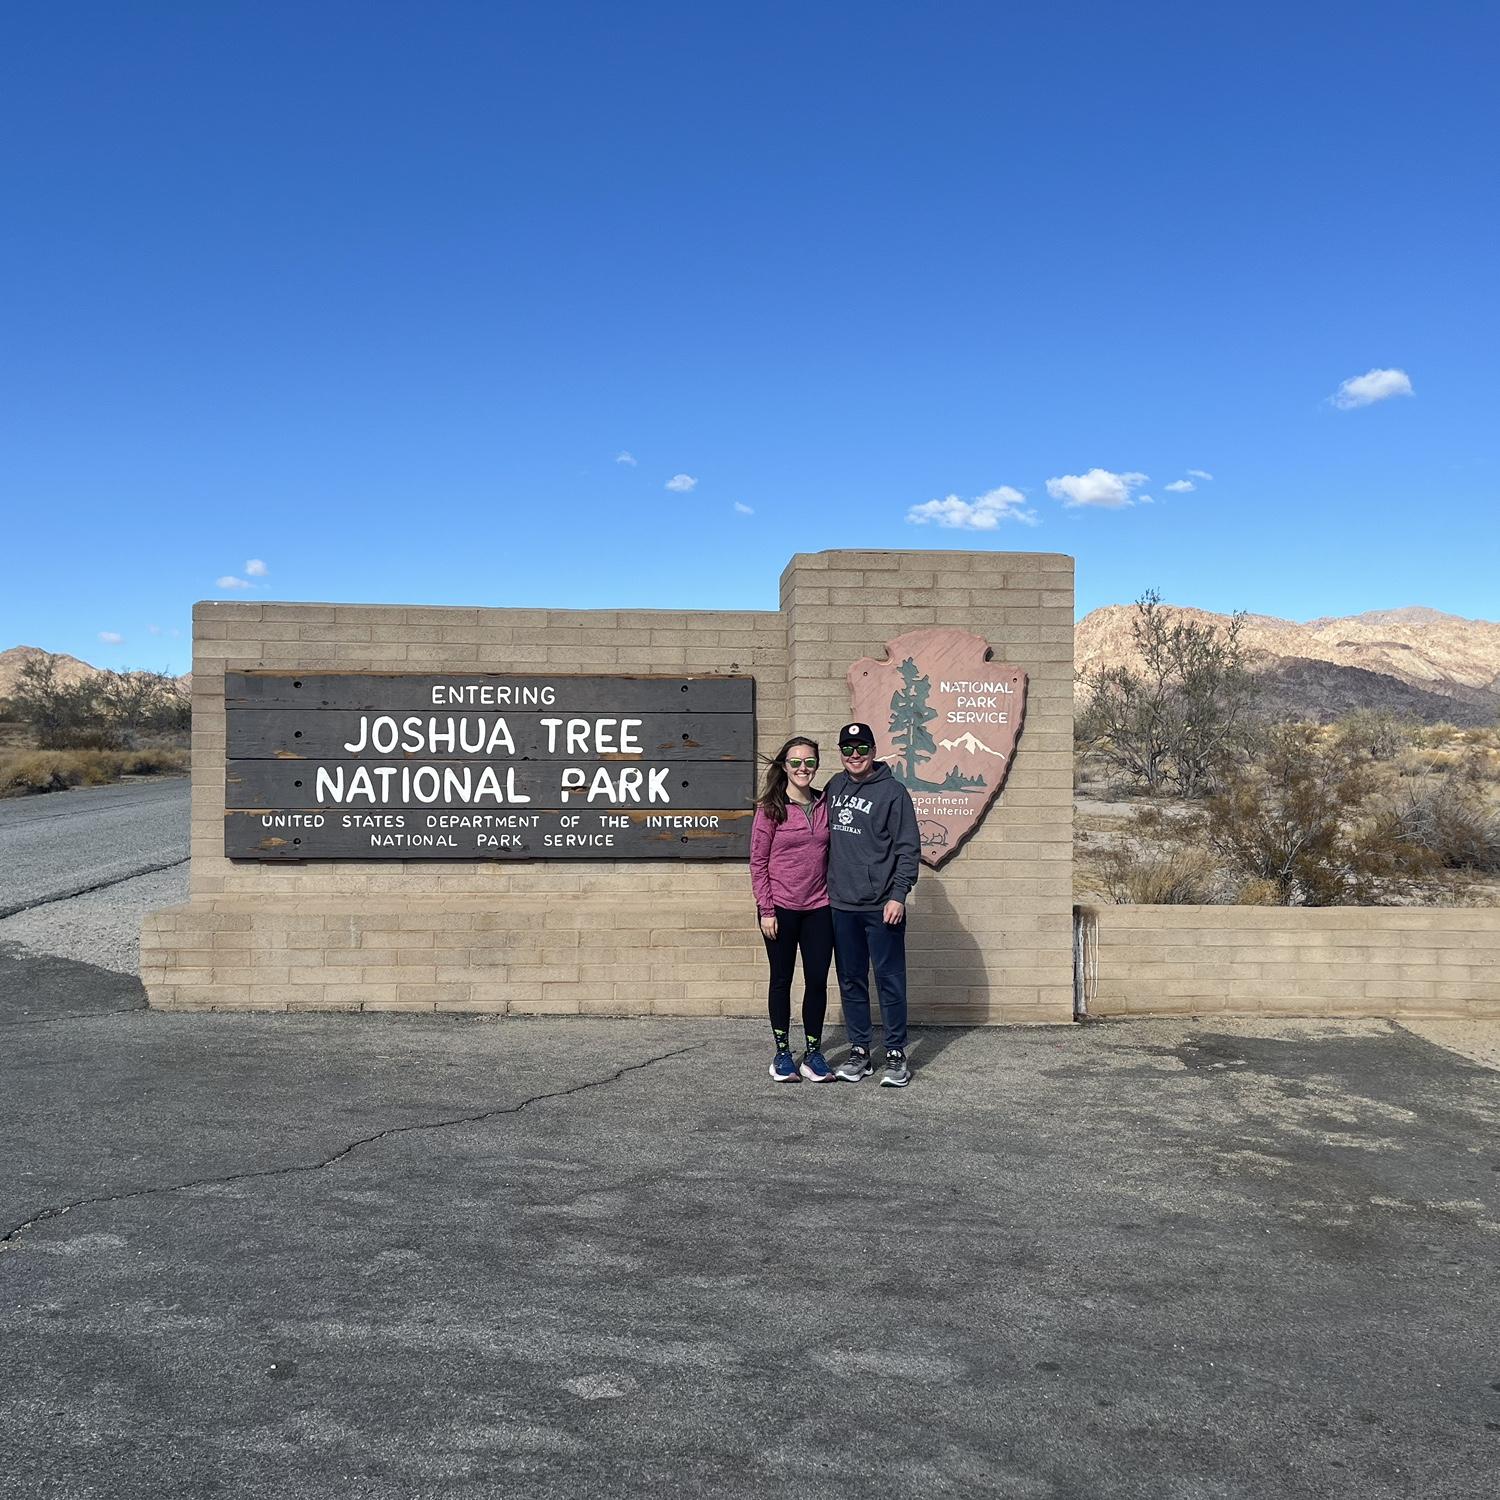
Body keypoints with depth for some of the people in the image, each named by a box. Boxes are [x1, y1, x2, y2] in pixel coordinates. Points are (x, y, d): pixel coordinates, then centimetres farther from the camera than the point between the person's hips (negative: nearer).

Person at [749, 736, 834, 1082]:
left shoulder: (824, 806, 6)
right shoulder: (771, 808, -5)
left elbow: (831, 855, 12)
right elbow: (758, 862, -5)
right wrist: (766, 910, -9)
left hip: (818, 908, 3)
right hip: (781, 909, -3)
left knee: (818, 980, 5)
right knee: (782, 979, 8)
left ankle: (813, 1053, 17)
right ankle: (783, 1053, 19)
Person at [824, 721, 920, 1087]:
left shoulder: (892, 791, -6)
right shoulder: (834, 787, 11)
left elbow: (909, 848, -8)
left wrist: (899, 895, -15)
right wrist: (827, 886, 14)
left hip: (882, 907, -5)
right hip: (841, 905, 5)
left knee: (890, 981, 1)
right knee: (851, 981, 11)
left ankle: (896, 1053, 10)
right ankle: (859, 1050, 21)